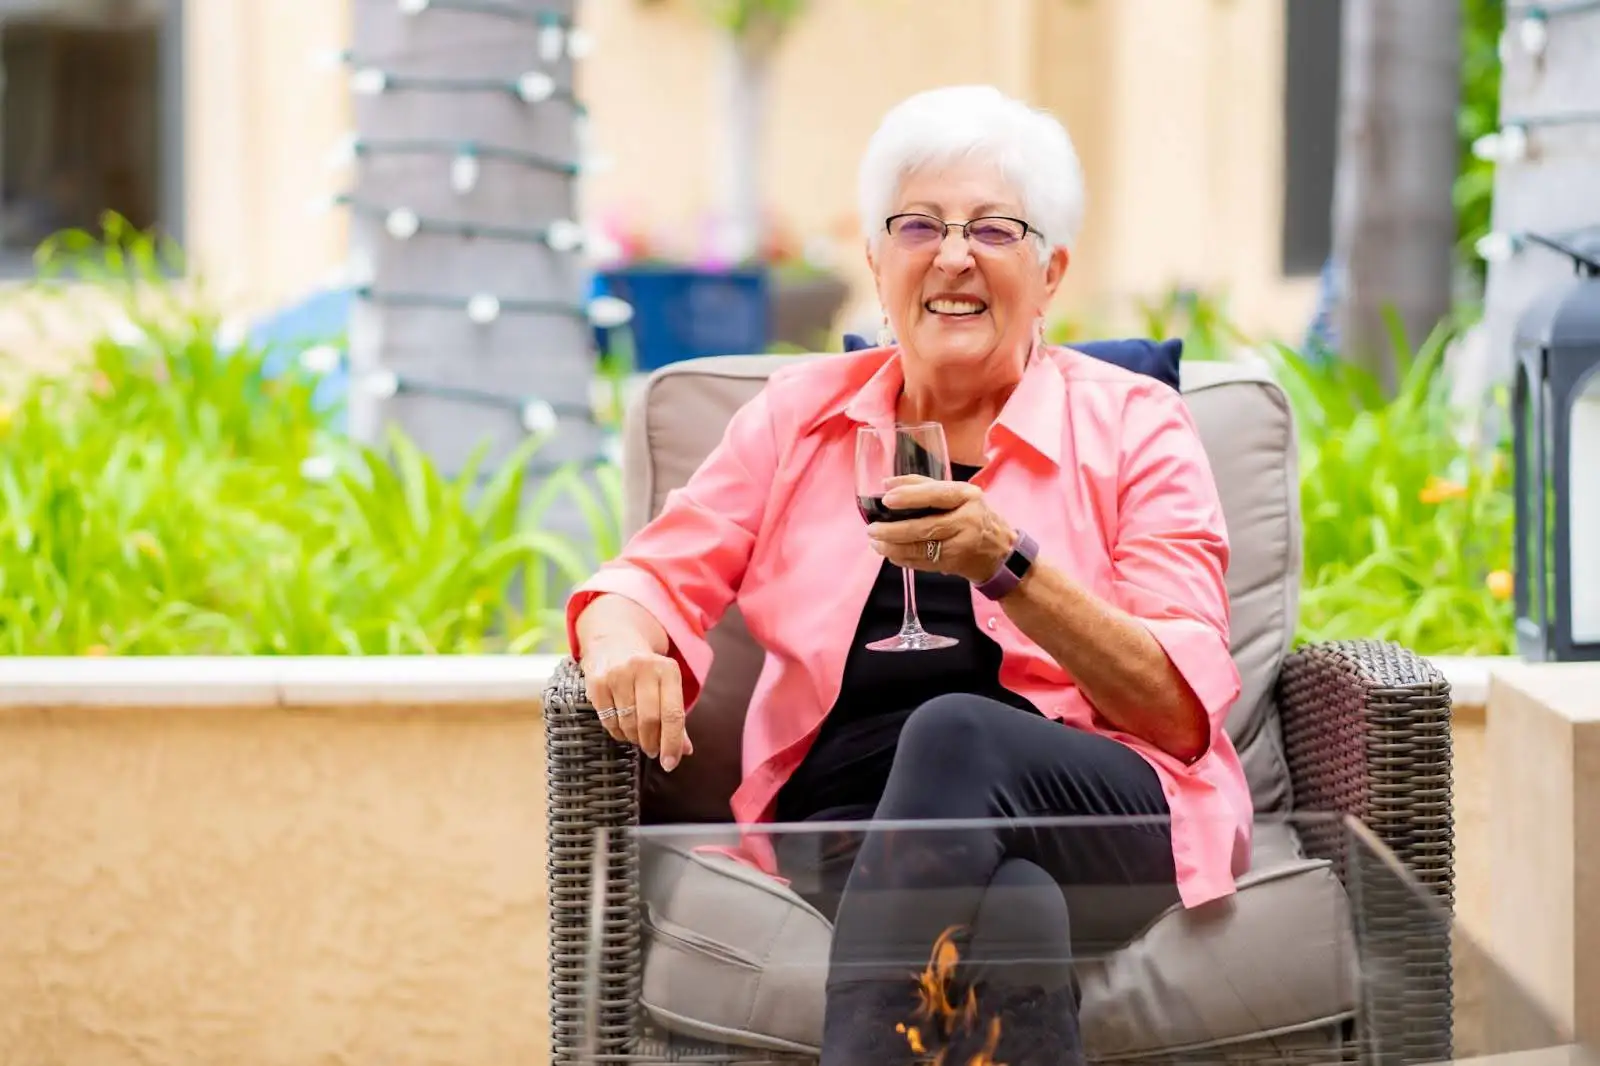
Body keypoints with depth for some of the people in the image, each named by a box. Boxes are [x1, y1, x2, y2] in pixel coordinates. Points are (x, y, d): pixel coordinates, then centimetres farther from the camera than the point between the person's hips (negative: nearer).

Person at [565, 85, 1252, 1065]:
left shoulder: (1133, 425, 7)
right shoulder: (803, 414, 17)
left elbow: (1183, 710, -2)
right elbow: (655, 580, 14)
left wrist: (1012, 565, -17)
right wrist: (624, 646, -12)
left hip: (1109, 826, 0)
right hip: (850, 818, 1)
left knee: (953, 730, -36)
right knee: (1011, 916, -37)